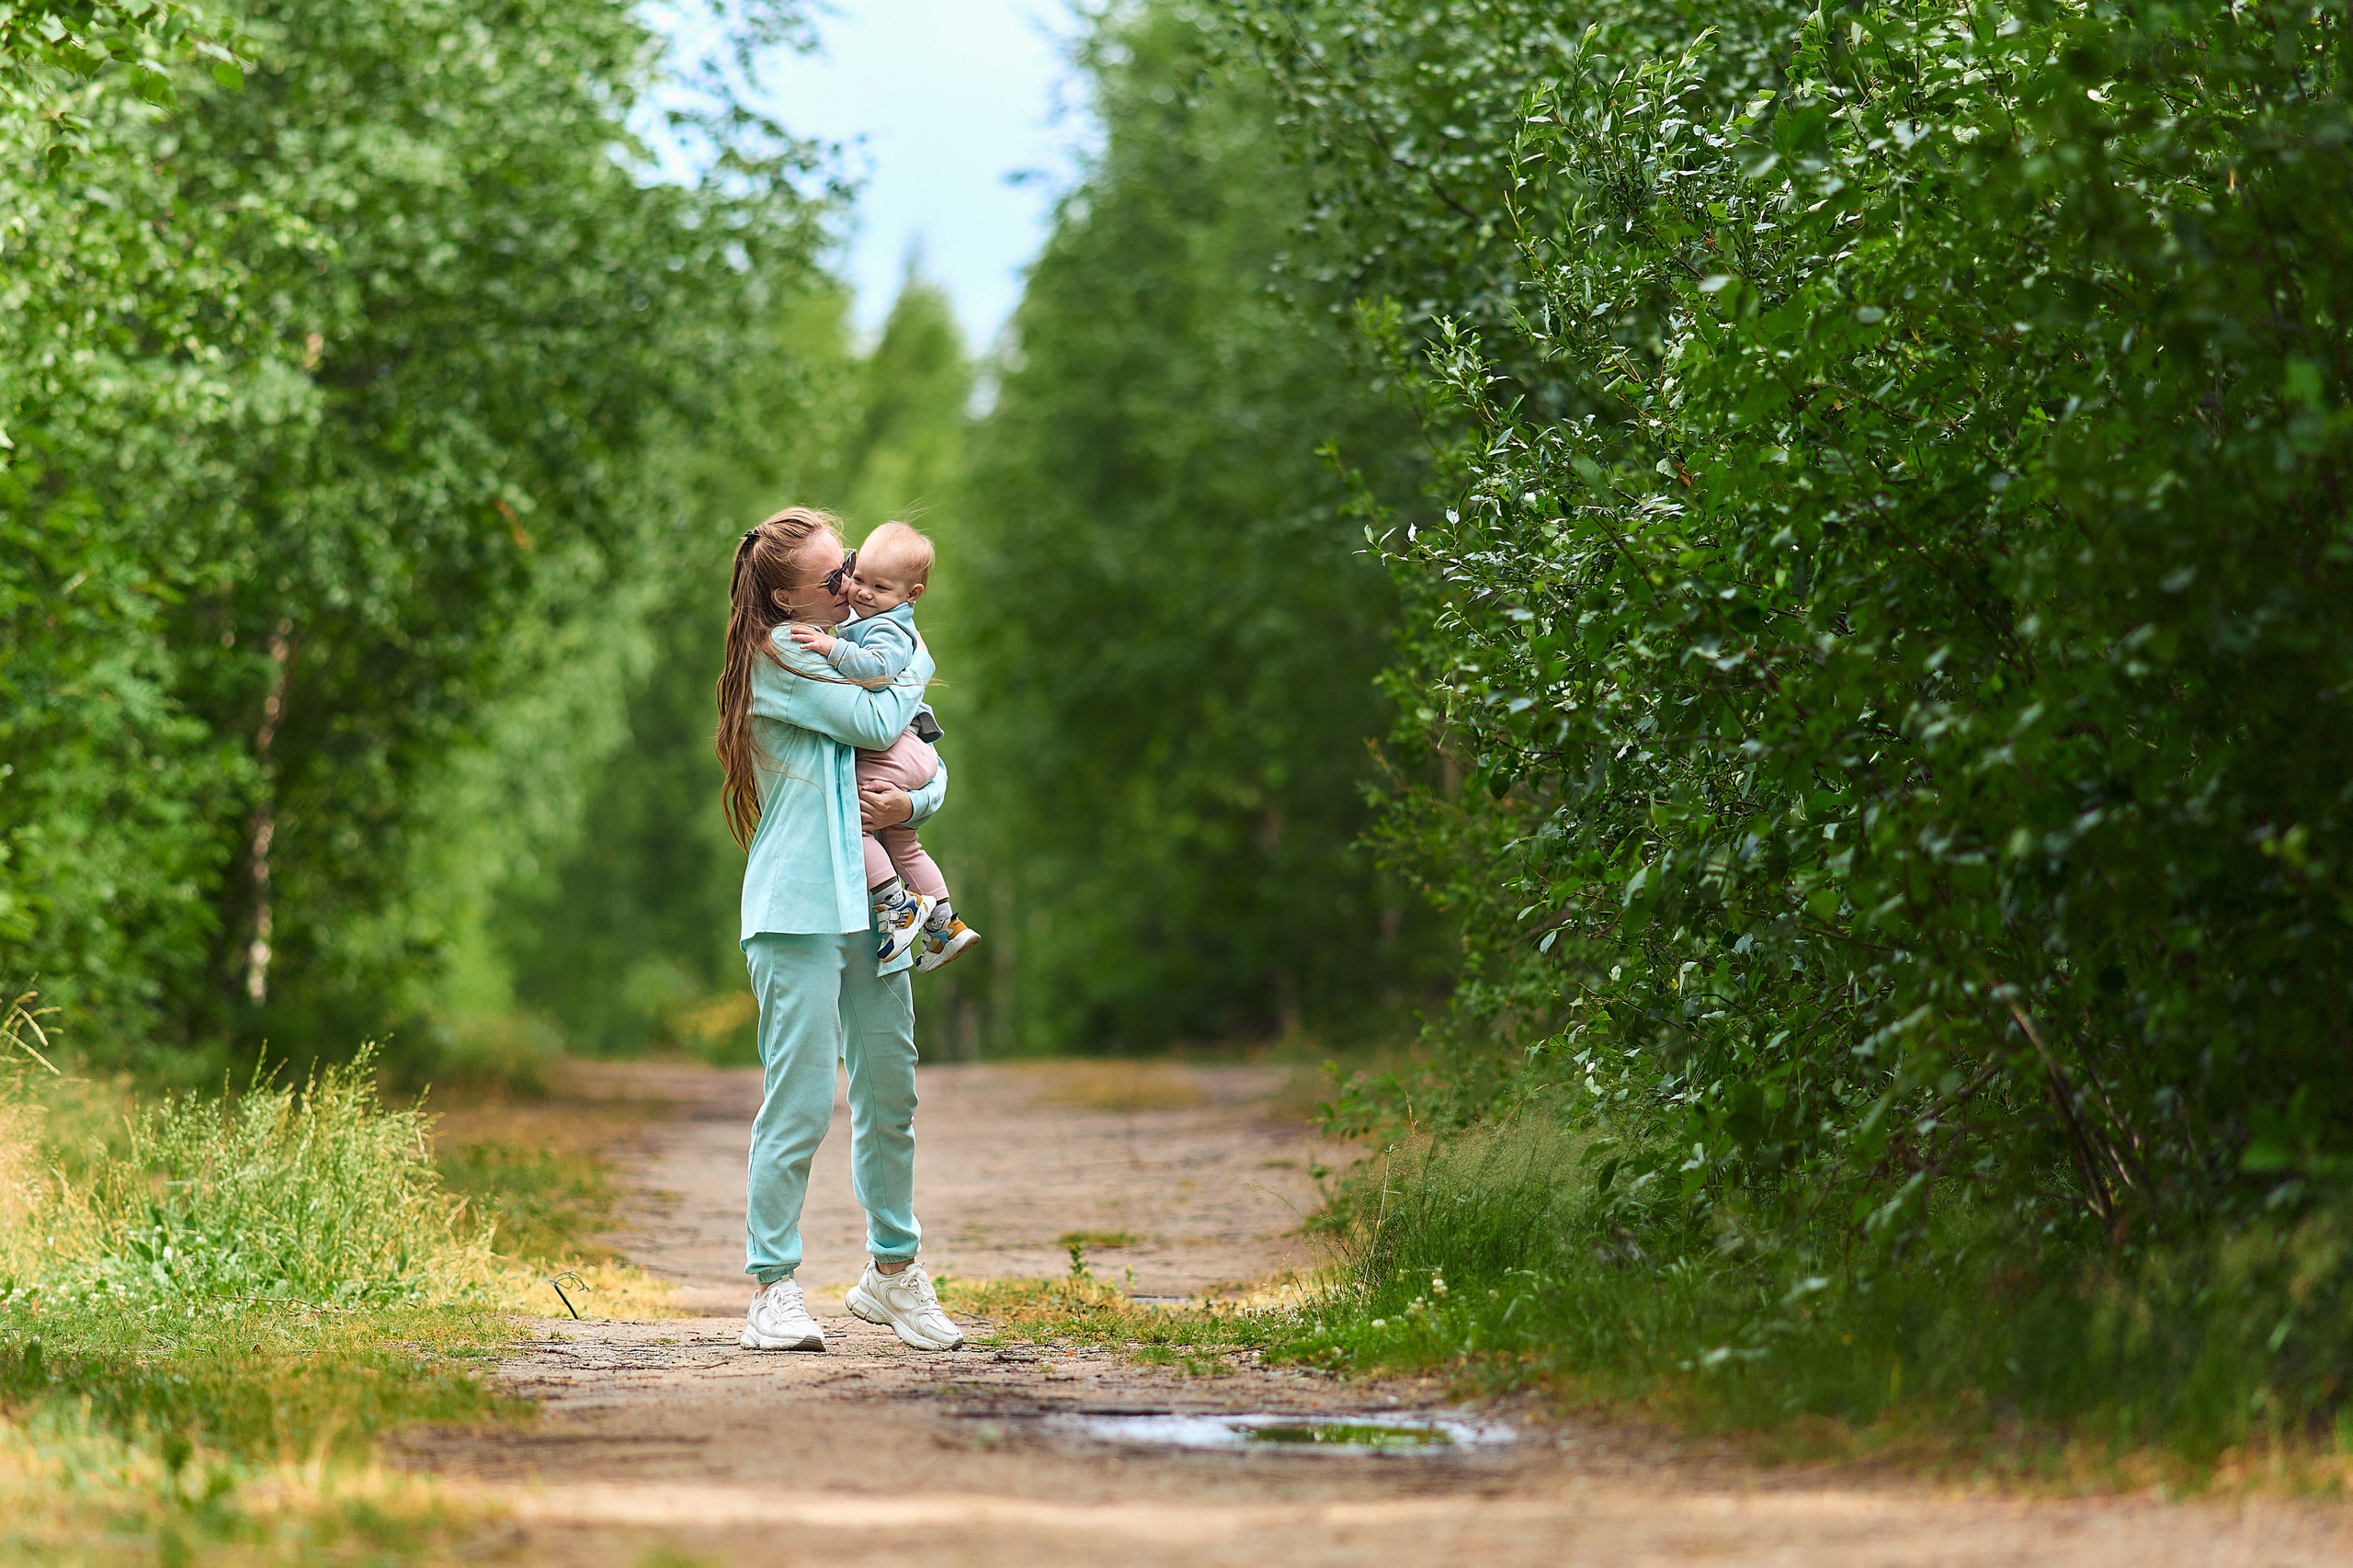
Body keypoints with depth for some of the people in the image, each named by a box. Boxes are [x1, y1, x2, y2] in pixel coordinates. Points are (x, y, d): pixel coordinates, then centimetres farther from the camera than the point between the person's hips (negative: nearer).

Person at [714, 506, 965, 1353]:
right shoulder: (780, 656, -5)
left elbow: (930, 761, 16)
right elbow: (875, 722, -12)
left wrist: (914, 800, -7)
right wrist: (916, 667, 7)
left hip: (869, 902, 7)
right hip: (796, 907, -7)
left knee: (890, 1094, 11)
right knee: (800, 1101, -10)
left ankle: (893, 1270, 24)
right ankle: (772, 1289, -4)